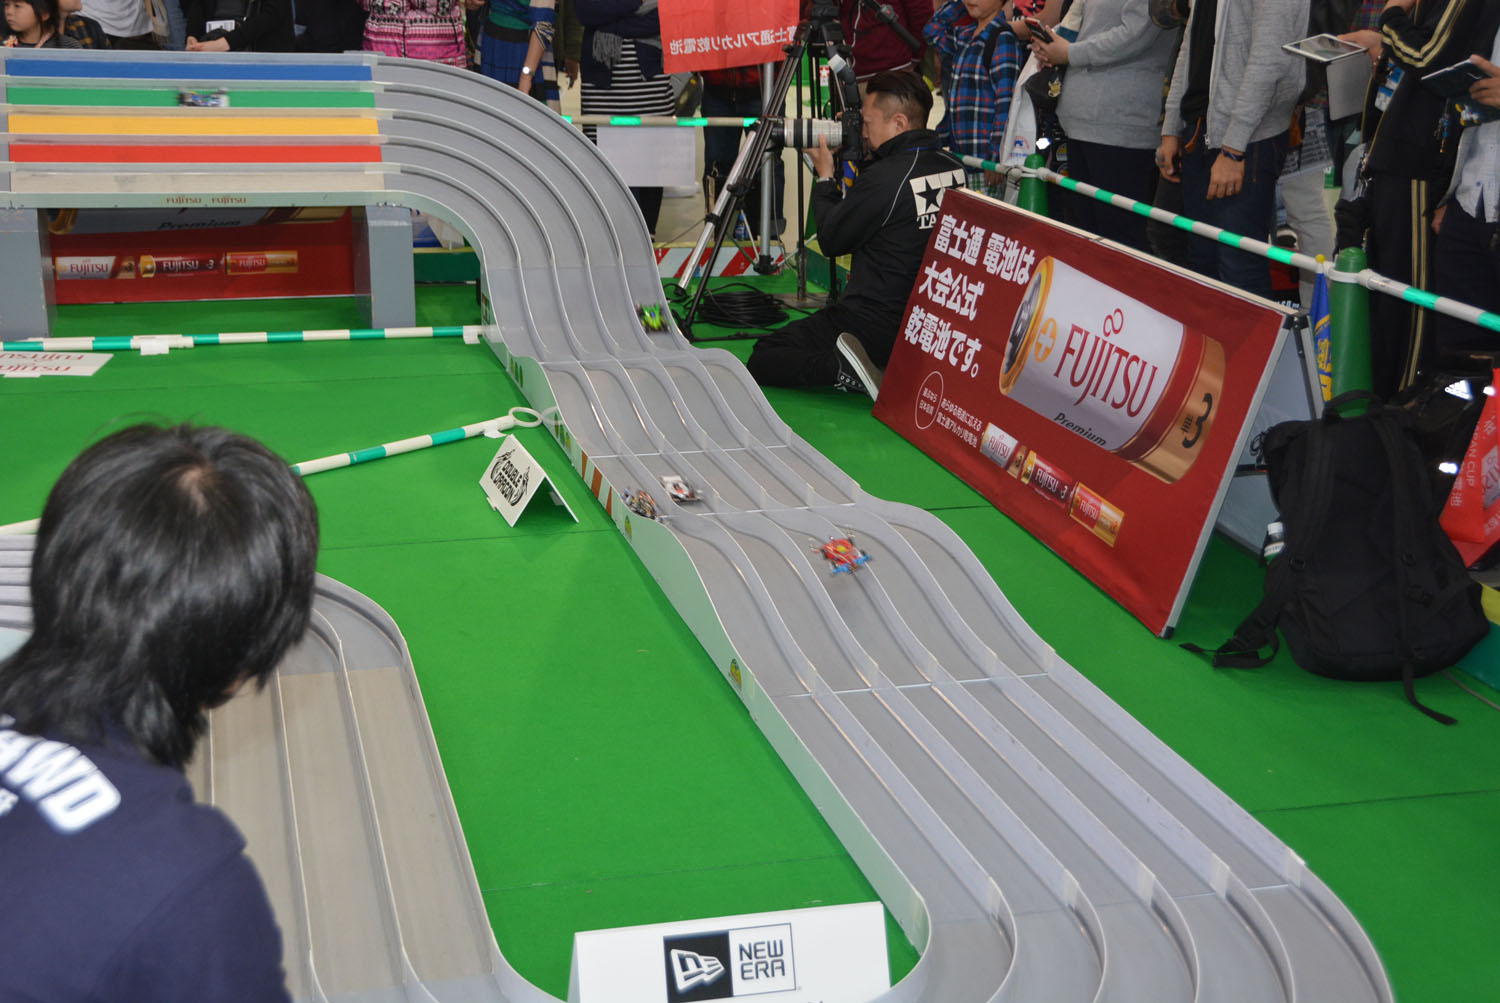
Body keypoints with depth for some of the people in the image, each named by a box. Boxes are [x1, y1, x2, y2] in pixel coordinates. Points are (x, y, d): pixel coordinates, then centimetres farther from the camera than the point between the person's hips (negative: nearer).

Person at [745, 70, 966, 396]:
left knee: (761, 360, 1)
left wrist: (824, 178, 6)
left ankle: (840, 368, -18)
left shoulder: (884, 178, -21)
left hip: (878, 327, -8)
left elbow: (831, 241, -6)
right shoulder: (952, 168, 2)